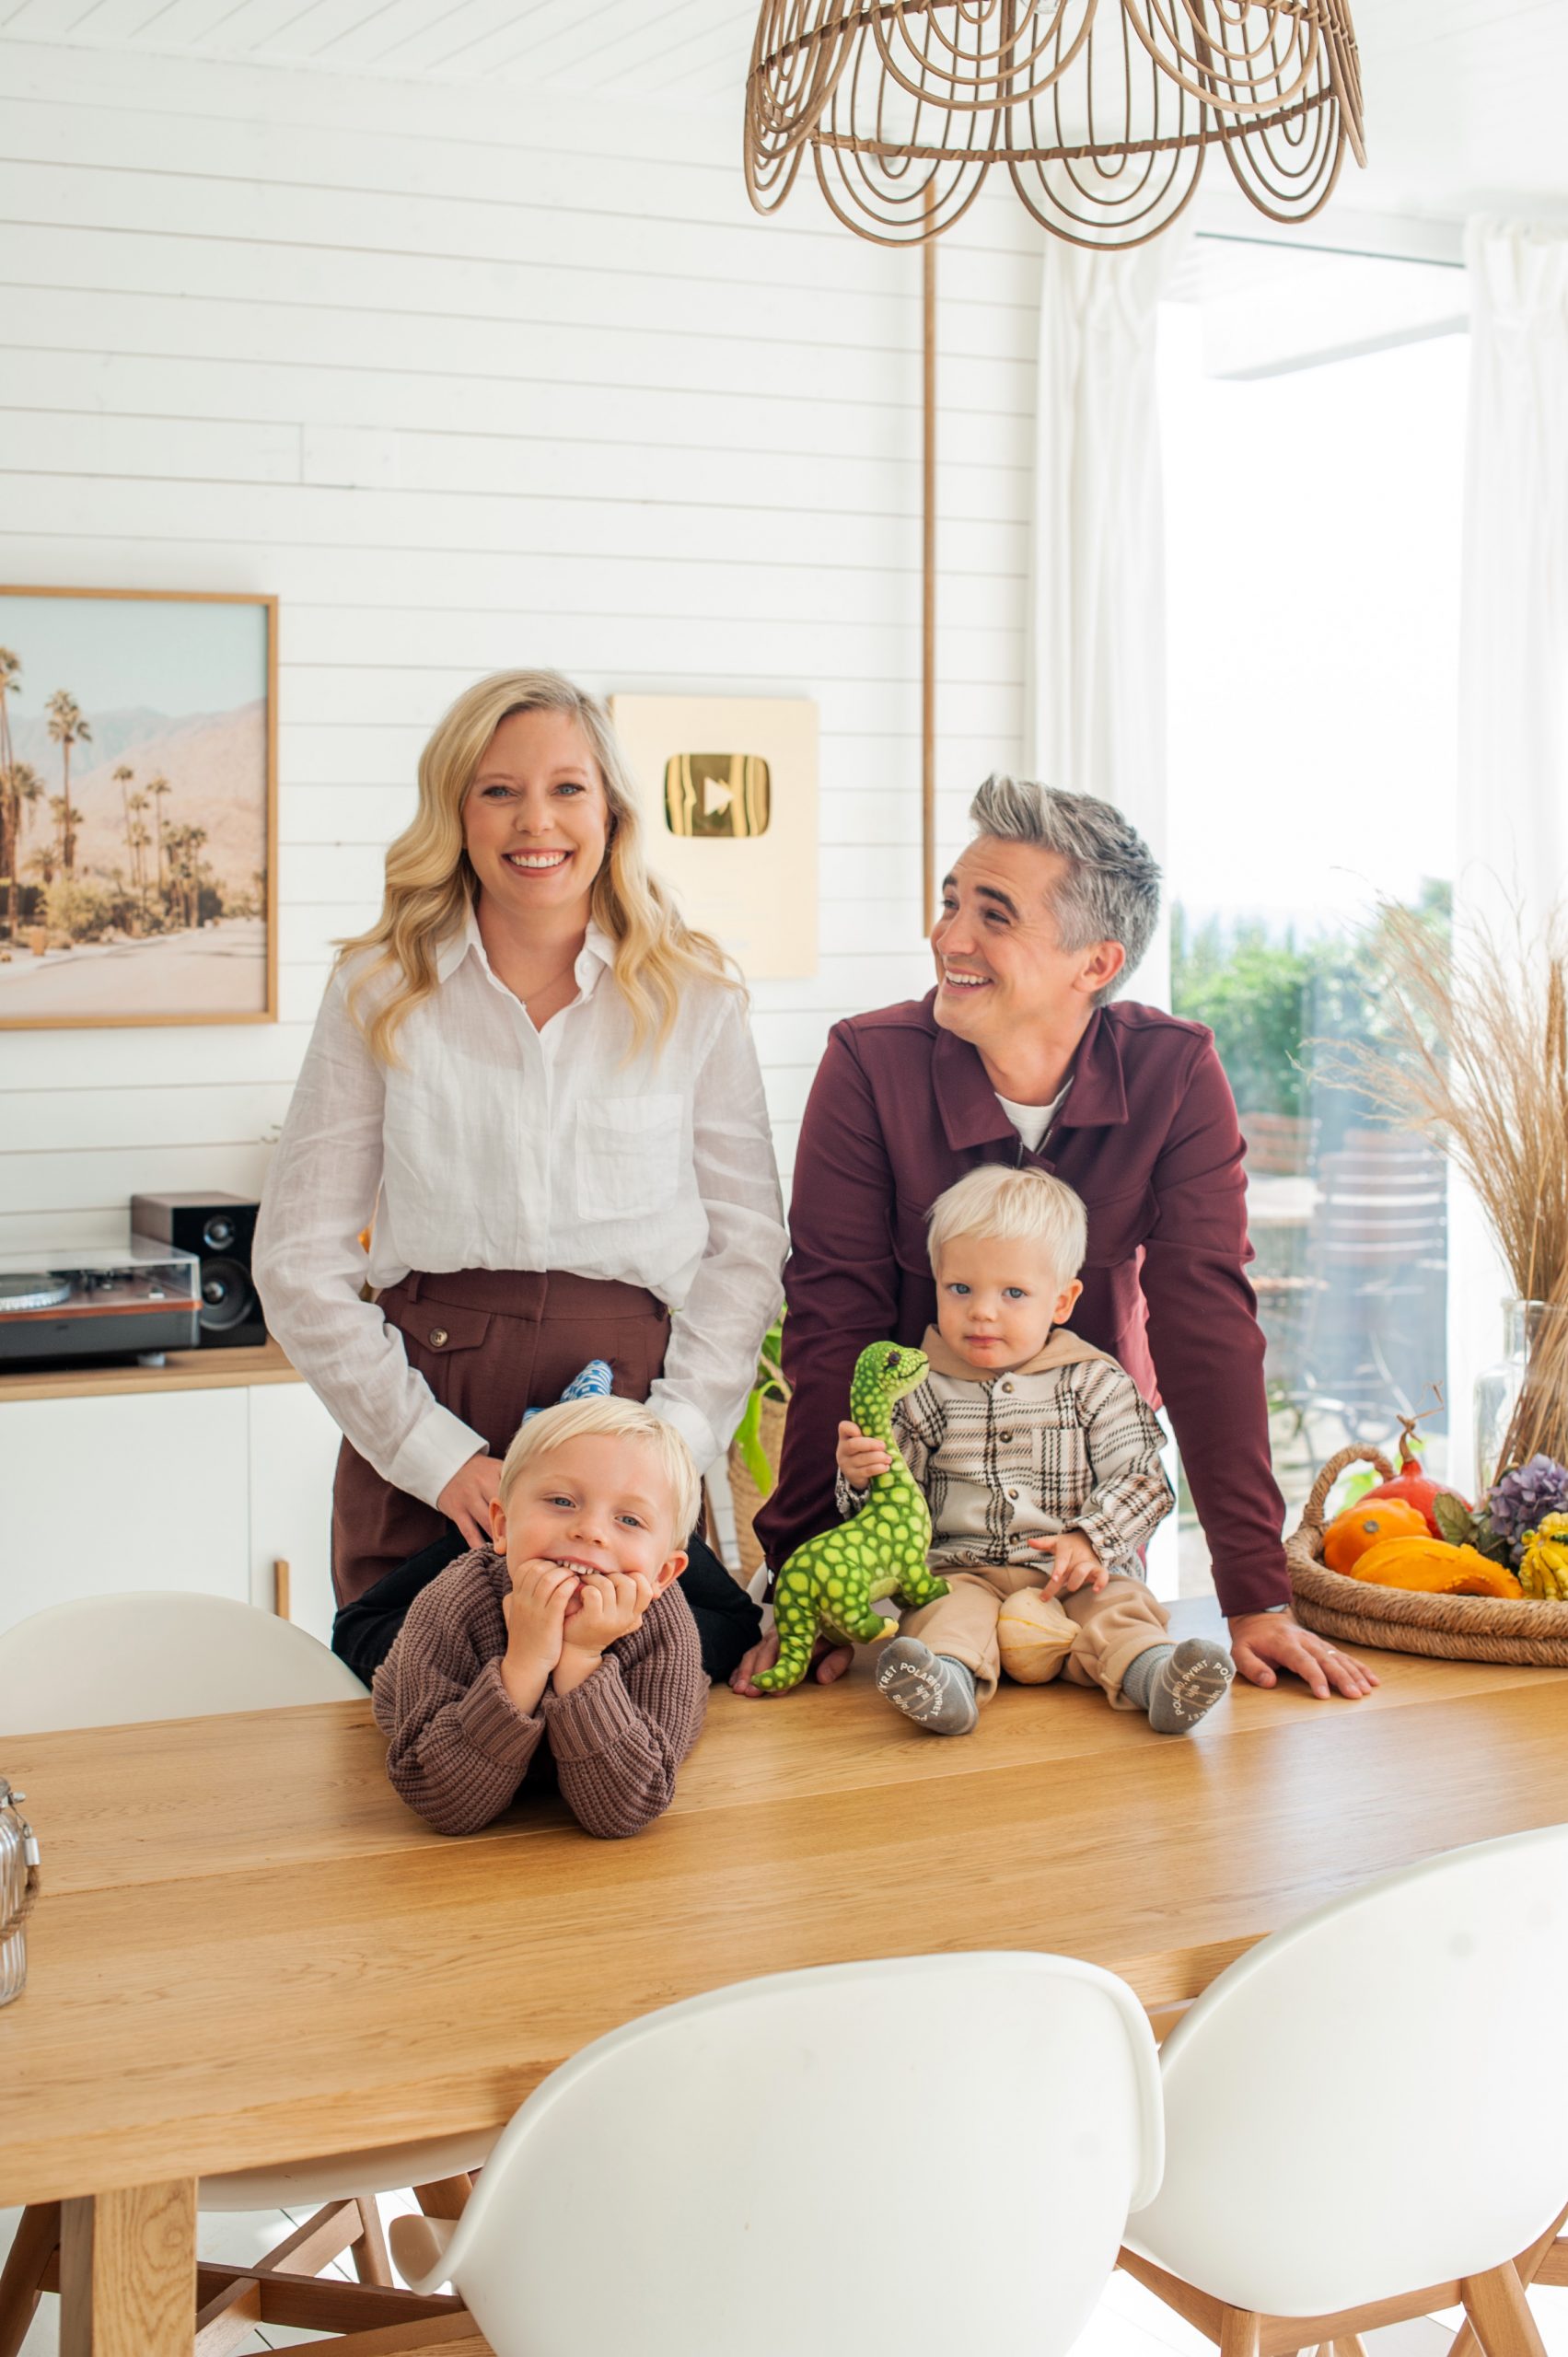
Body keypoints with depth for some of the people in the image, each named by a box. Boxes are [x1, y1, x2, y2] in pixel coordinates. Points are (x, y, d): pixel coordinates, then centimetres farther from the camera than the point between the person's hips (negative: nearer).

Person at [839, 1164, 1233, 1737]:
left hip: (1078, 1579, 0)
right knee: (949, 1611, -30)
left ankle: (1159, 1679, -54)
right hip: (963, 1570, 0)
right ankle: (948, 1682, -58)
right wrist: (862, 1478, -15)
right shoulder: (922, 1390, 9)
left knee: (1119, 1609, -28)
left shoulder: (1094, 1383, 6)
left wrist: (1091, 1540, -16)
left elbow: (1140, 1478, 0)